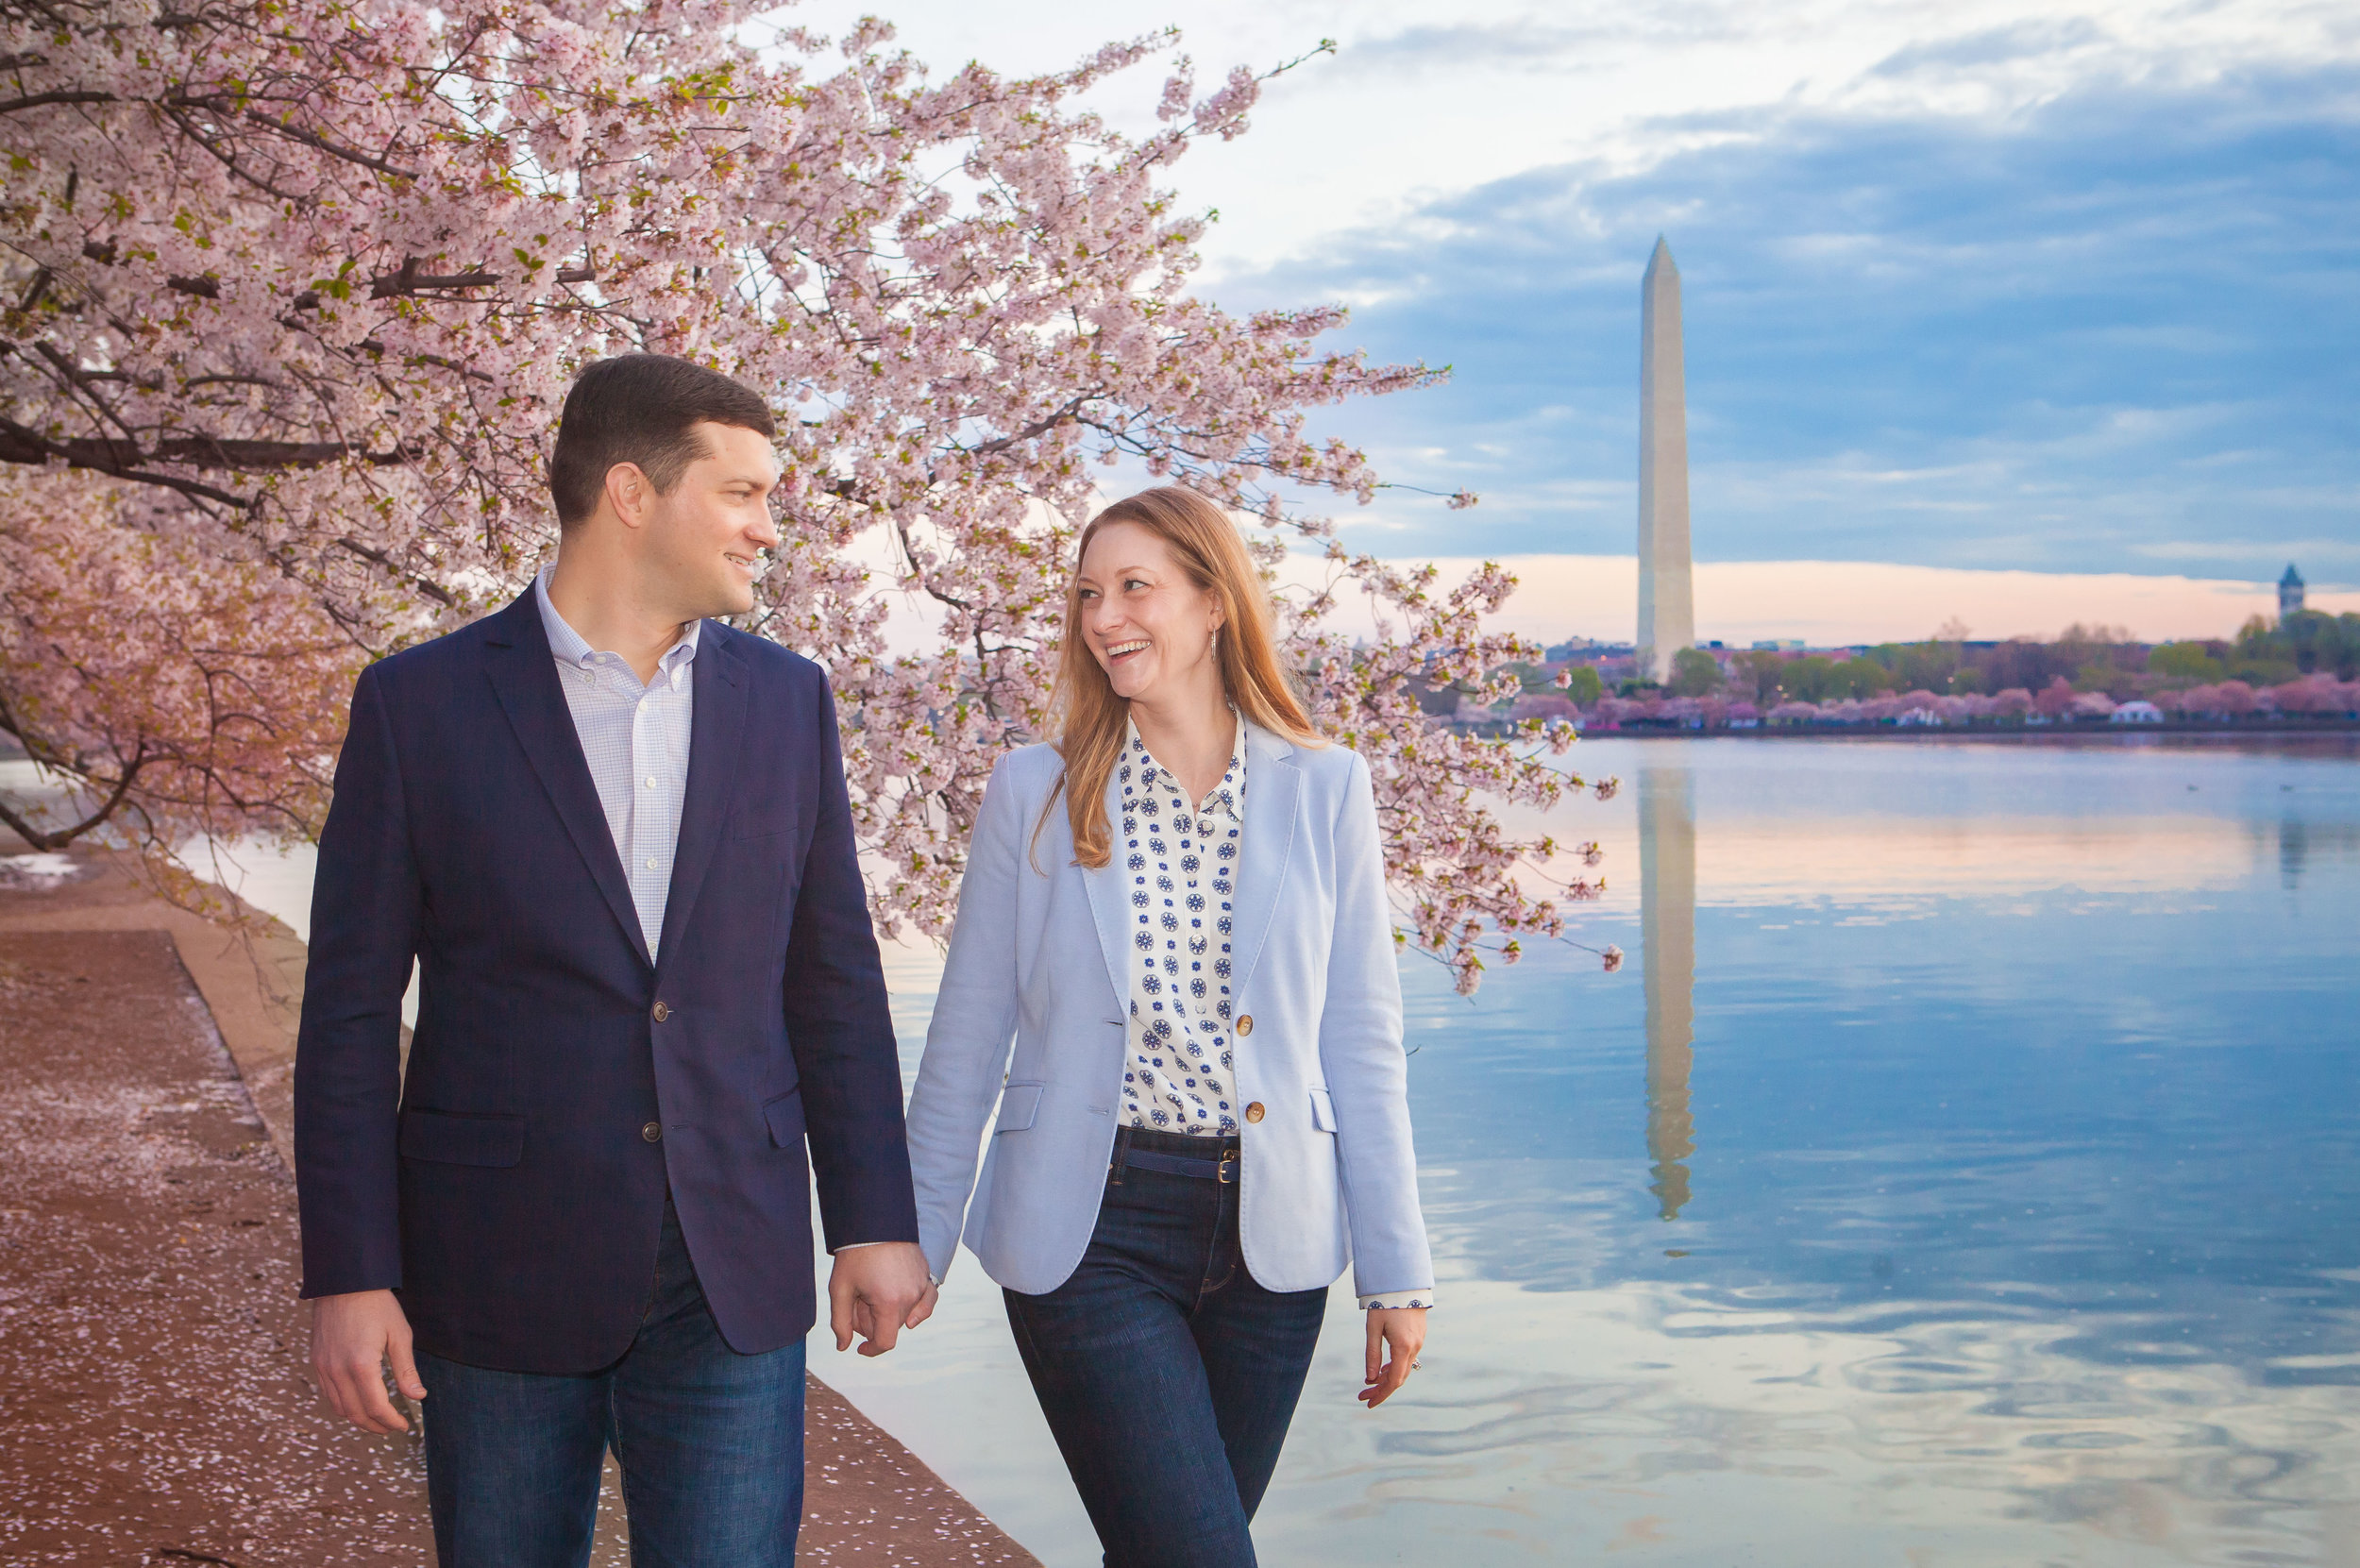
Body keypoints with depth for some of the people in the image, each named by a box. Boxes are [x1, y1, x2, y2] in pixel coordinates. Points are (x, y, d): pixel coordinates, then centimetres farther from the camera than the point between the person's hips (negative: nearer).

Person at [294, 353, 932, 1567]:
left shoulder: (785, 702, 5)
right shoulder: (419, 705, -4)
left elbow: (833, 983, 9)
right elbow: (351, 1011, -3)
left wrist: (873, 1221, 5)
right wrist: (349, 1276, -6)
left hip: (732, 1283, 2)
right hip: (500, 1275, -1)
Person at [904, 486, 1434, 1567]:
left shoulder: (1324, 792, 2)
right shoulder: (1035, 792, 0)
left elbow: (1361, 1042, 4)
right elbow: (967, 1039, 5)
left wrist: (1396, 1272, 4)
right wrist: (915, 1242, 7)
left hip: (1270, 1239, 2)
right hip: (1090, 1235, -2)